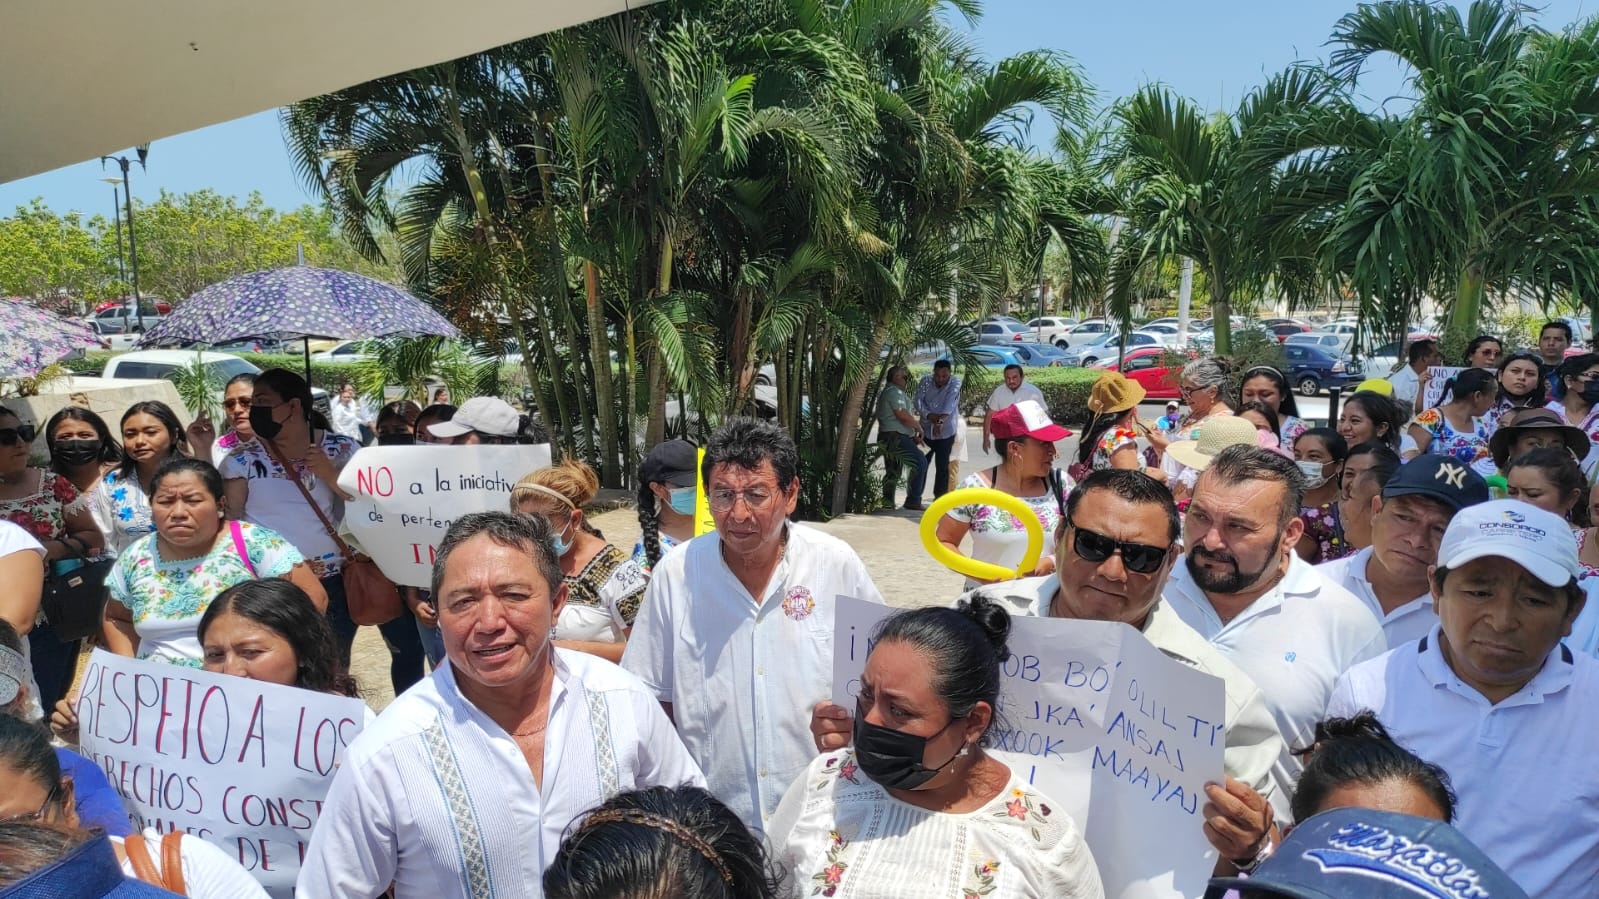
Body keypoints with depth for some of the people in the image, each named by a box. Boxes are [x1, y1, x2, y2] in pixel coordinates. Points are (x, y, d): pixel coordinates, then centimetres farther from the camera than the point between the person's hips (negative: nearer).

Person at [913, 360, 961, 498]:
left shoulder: (955, 382, -10)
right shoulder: (926, 381, -2)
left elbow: (950, 402, -25)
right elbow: (919, 401, -10)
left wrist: (941, 420, -39)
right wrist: (929, 416, -27)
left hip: (946, 431, -2)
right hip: (926, 430, 2)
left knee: (942, 466, 0)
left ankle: (940, 497, 10)